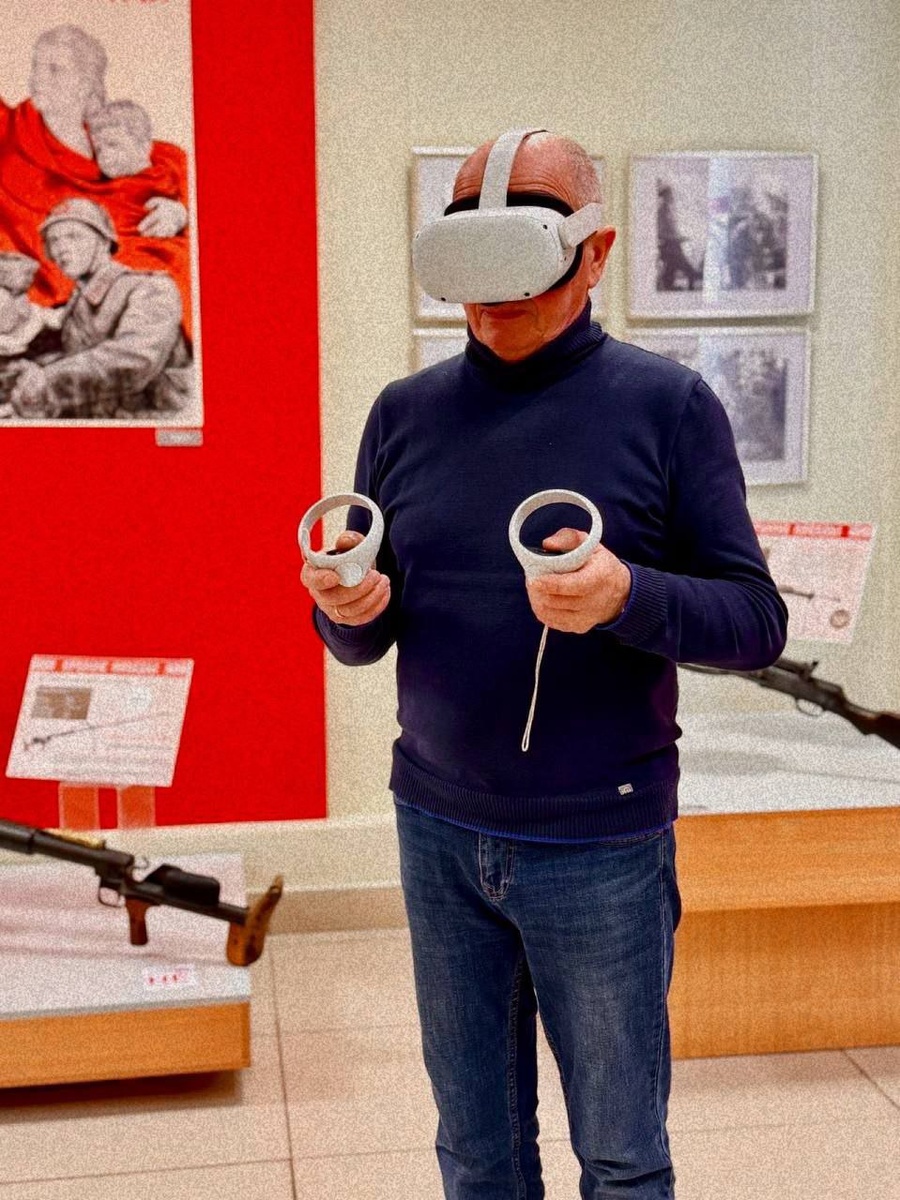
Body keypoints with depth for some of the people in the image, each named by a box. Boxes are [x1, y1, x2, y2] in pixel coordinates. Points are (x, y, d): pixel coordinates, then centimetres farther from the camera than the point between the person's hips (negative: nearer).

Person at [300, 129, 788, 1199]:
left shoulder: (667, 405, -7)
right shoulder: (406, 412, 4)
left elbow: (758, 619, -8)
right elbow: (362, 640, 9)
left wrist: (628, 598, -27)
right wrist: (351, 607, -14)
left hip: (600, 844, -3)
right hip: (436, 831, 3)